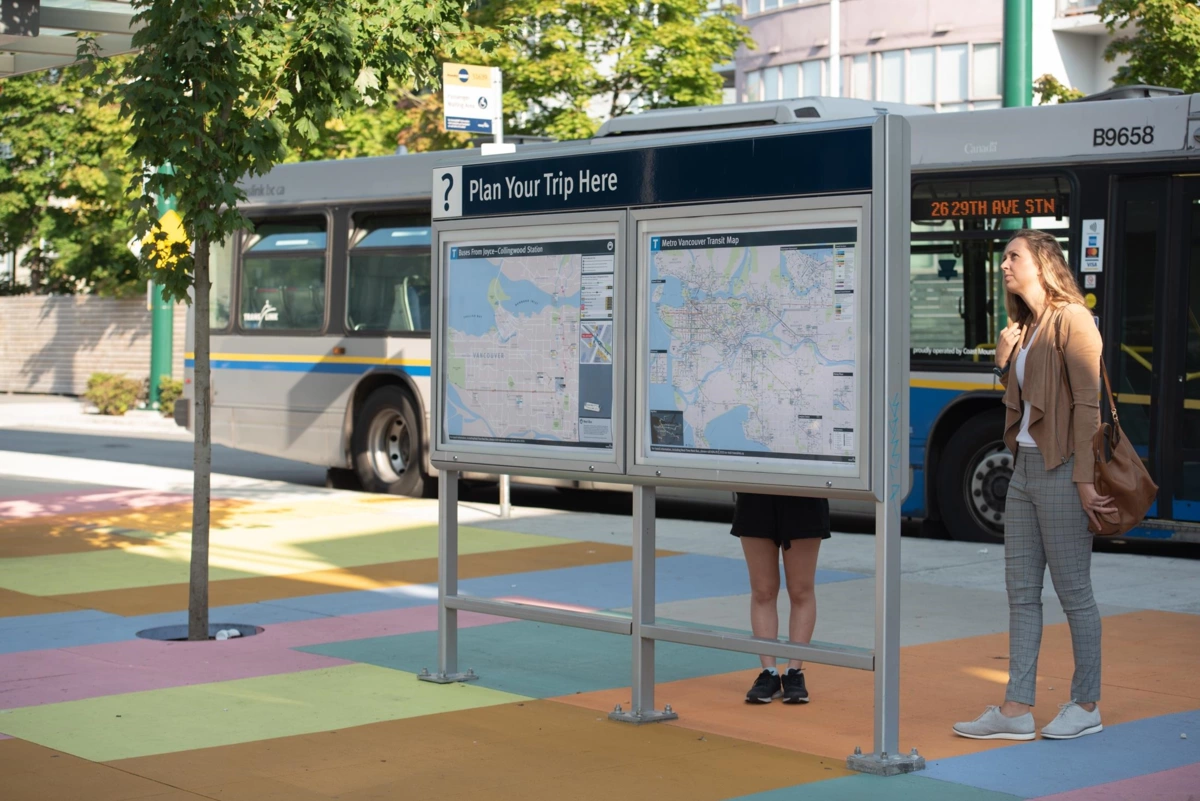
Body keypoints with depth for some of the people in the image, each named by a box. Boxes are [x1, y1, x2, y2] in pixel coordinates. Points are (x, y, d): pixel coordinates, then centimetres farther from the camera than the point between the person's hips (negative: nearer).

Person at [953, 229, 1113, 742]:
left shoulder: (1071, 319, -10)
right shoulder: (1023, 329, 16)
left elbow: (1088, 402, -15)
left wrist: (1084, 479, -20)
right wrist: (1004, 358, 4)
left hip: (1060, 469, -9)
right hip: (1025, 466, 9)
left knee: (1073, 591, 0)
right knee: (1021, 591, 7)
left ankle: (1086, 706, 11)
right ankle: (1016, 709, 10)